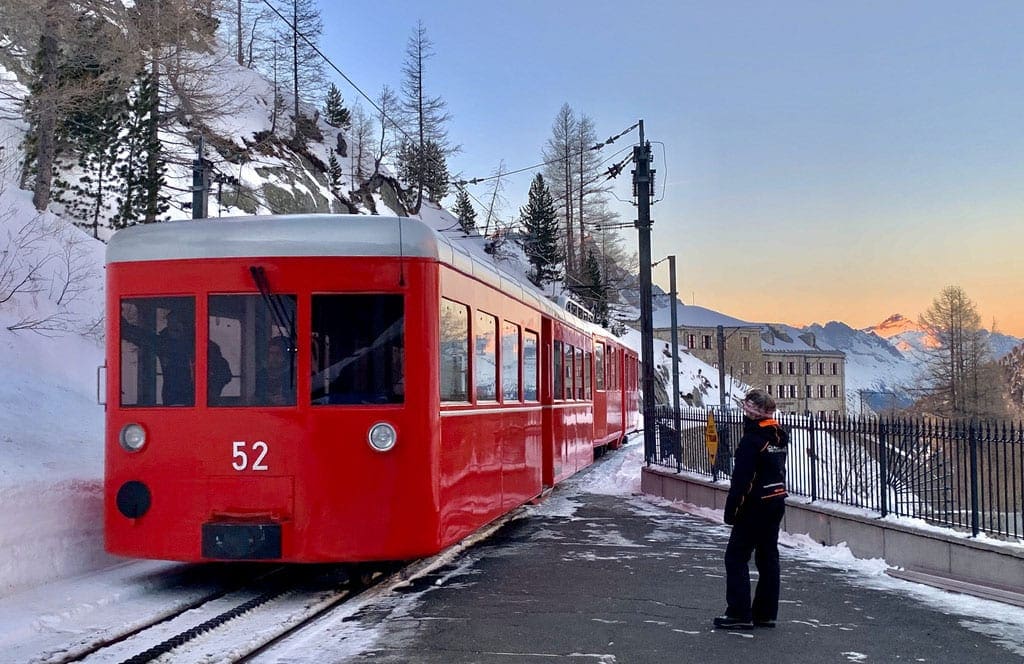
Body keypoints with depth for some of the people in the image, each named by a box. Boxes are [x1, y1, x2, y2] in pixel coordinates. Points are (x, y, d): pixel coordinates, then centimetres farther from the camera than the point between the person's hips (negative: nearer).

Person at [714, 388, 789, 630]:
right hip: (776, 503, 9)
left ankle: (739, 613, -4)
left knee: (736, 556, -2)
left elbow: (741, 479, -19)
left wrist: (731, 509, -13)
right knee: (768, 556, 12)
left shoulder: (752, 440, -18)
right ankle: (766, 613, 15)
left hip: (755, 506, -9)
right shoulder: (780, 436, 9)